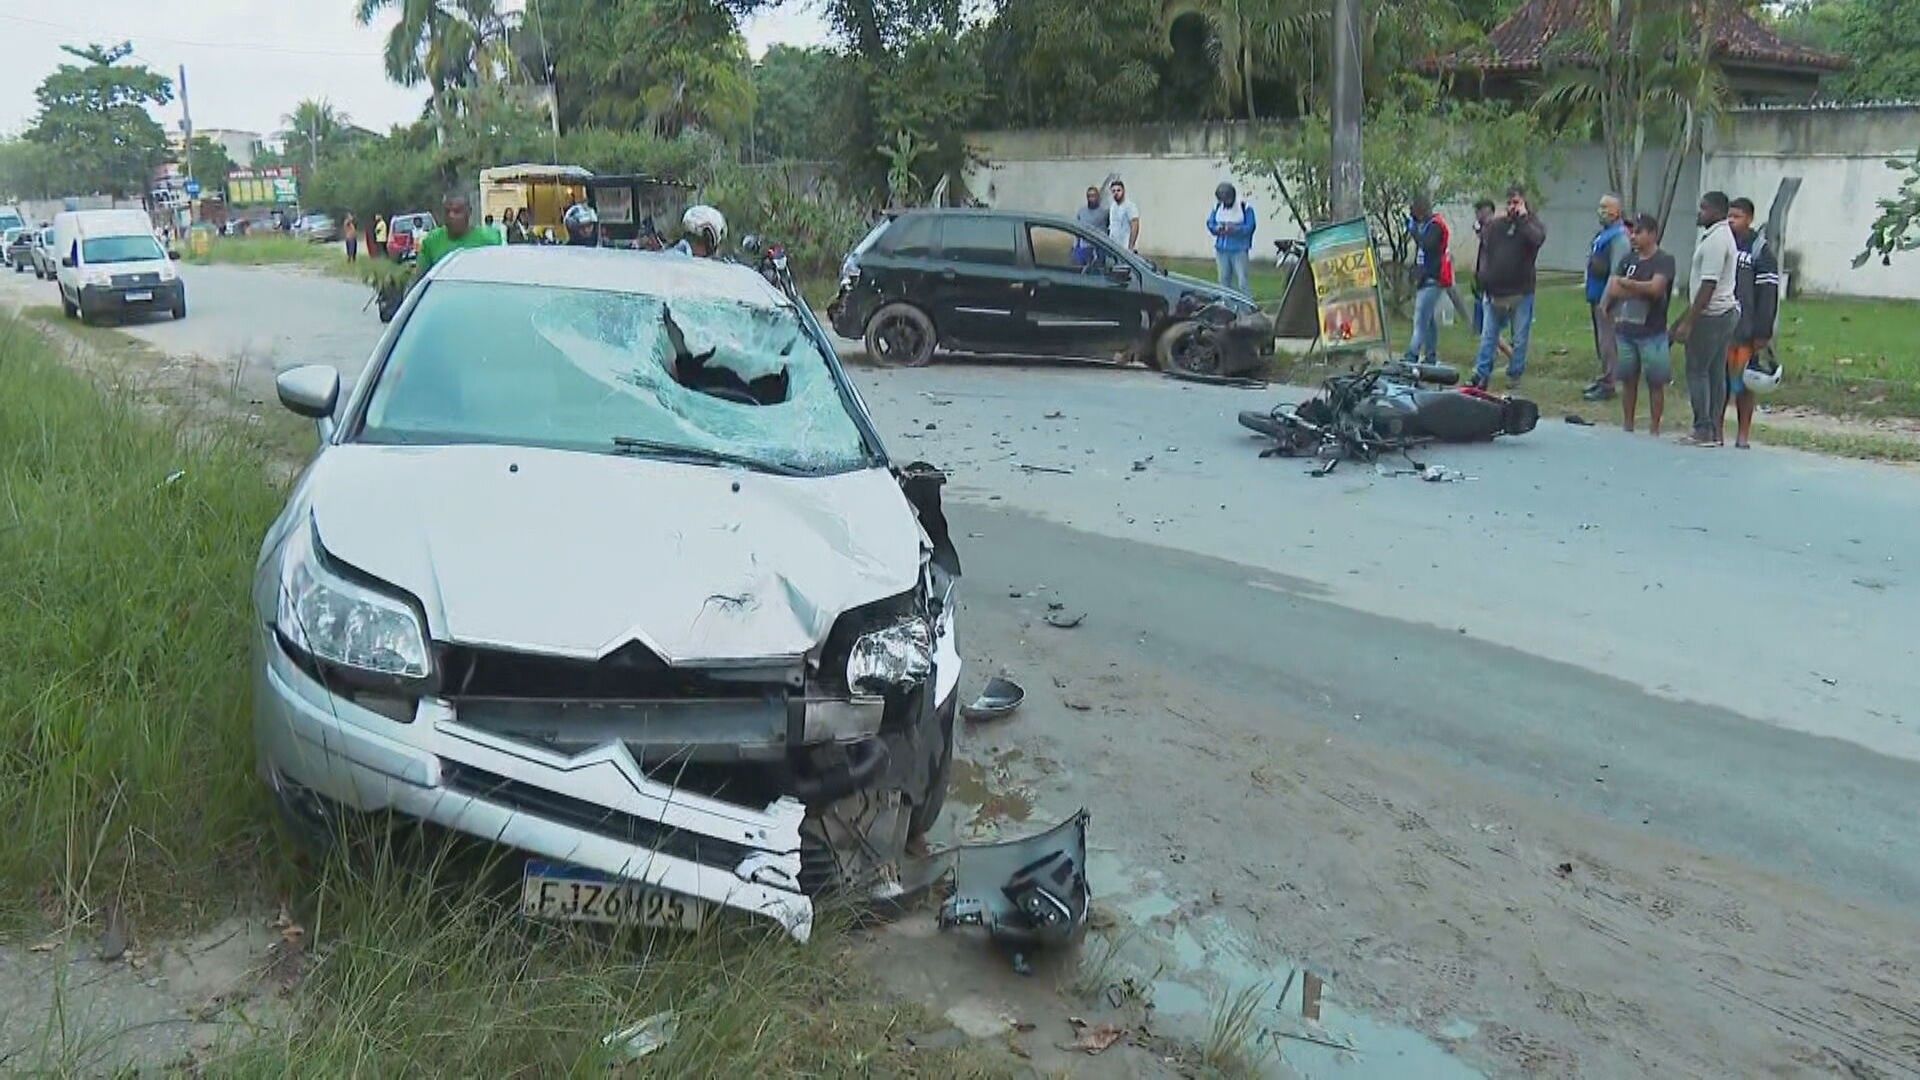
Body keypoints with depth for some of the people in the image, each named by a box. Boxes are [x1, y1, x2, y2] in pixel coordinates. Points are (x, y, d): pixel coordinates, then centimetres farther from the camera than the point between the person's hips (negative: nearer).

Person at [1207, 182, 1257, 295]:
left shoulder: (1245, 206, -8)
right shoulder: (1217, 206, 6)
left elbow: (1250, 226, -12)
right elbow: (1210, 223, 9)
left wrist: (1235, 229, -28)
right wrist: (1217, 228, -13)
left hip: (1239, 249, -5)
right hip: (1221, 249, 5)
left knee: (1242, 280, -10)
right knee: (1224, 279, 10)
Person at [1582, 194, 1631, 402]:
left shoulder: (1618, 237, -16)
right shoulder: (1602, 234, 13)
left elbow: (1615, 272, -21)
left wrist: (1605, 300, -23)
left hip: (1606, 297, -10)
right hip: (1596, 296, 10)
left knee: (1607, 341, -5)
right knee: (1600, 339, 17)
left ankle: (1607, 384, -1)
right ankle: (1603, 377, 27)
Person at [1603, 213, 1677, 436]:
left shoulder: (1664, 261, -5)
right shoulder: (1628, 260, 12)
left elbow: (1655, 288, -19)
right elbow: (1612, 289, 5)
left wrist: (1625, 284, -9)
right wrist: (1642, 289, -9)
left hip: (1652, 333, -5)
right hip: (1625, 331, 5)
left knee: (1655, 382, 2)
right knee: (1628, 380, 11)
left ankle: (1654, 429, 8)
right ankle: (1627, 427, 19)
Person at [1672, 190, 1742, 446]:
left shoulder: (1715, 241, -16)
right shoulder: (1724, 236, 16)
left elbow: (1708, 286, -21)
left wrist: (1688, 322, -21)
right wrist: (1687, 316, 23)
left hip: (1711, 315, -10)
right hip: (1726, 312, 10)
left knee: (1697, 371, -6)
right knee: (1716, 372, 9)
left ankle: (1703, 431, -6)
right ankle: (1715, 430, 12)